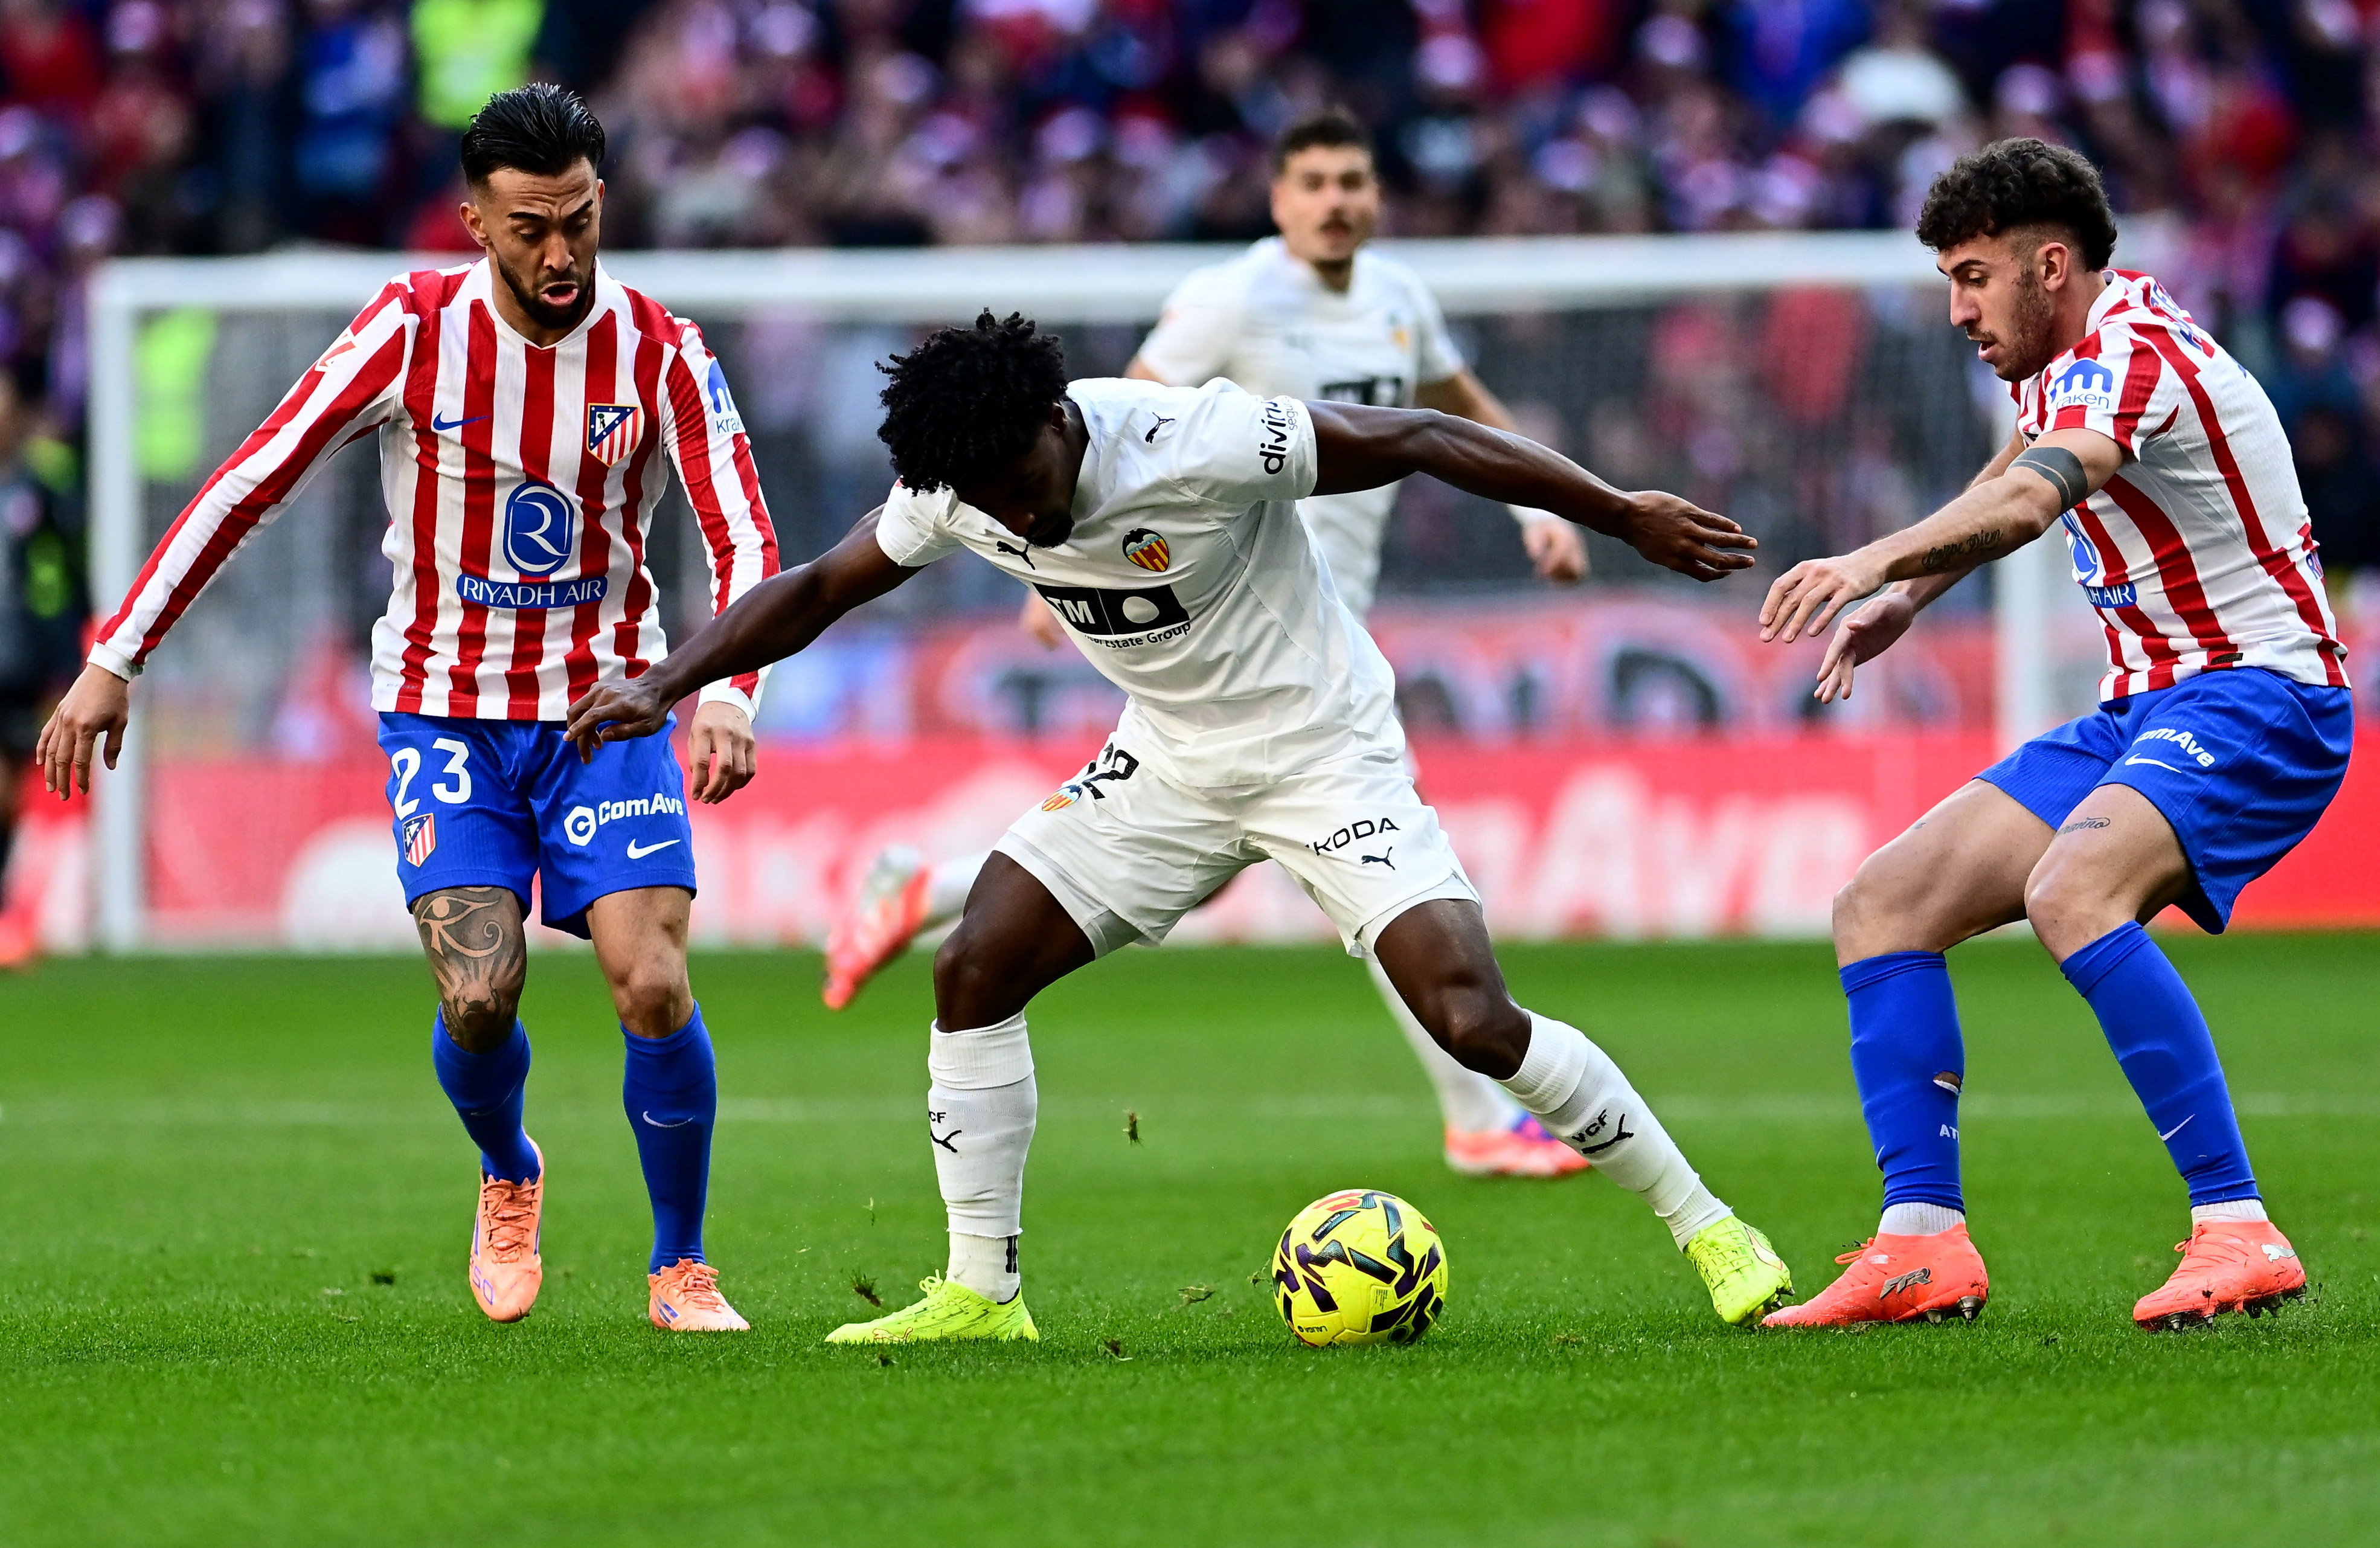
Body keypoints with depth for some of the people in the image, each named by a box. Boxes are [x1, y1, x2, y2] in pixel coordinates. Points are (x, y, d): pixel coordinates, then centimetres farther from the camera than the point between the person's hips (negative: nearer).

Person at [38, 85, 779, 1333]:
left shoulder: (661, 354, -9)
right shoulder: (414, 331, -11)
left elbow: (743, 539, -13)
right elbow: (249, 484, -7)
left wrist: (725, 694, -33)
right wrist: (114, 661, -10)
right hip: (444, 709, 0)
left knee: (653, 984, -15)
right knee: (480, 994, -16)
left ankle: (680, 1266, 6)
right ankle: (508, 1178, 19)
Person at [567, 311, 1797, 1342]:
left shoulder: (1198, 443, -30)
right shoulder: (957, 492, -11)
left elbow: (1420, 440, -22)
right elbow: (819, 588, 5)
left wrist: (1624, 517, -19)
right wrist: (665, 684, -6)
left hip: (1326, 751, -6)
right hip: (1169, 765, 6)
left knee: (1475, 1022, -19)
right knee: (974, 968, -6)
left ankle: (1706, 1229, -3)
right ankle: (981, 1292, 4)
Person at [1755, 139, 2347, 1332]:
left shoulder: (2127, 349, -18)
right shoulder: (2064, 362, 12)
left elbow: (2033, 495, -38)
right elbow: (2013, 478, 35)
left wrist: (1876, 559, -53)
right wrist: (1907, 597, 23)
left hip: (2258, 697, -10)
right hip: (2144, 707, 10)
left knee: (2071, 892, -36)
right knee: (1880, 908, 2)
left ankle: (2237, 1233, -35)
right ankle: (1922, 1246, -4)